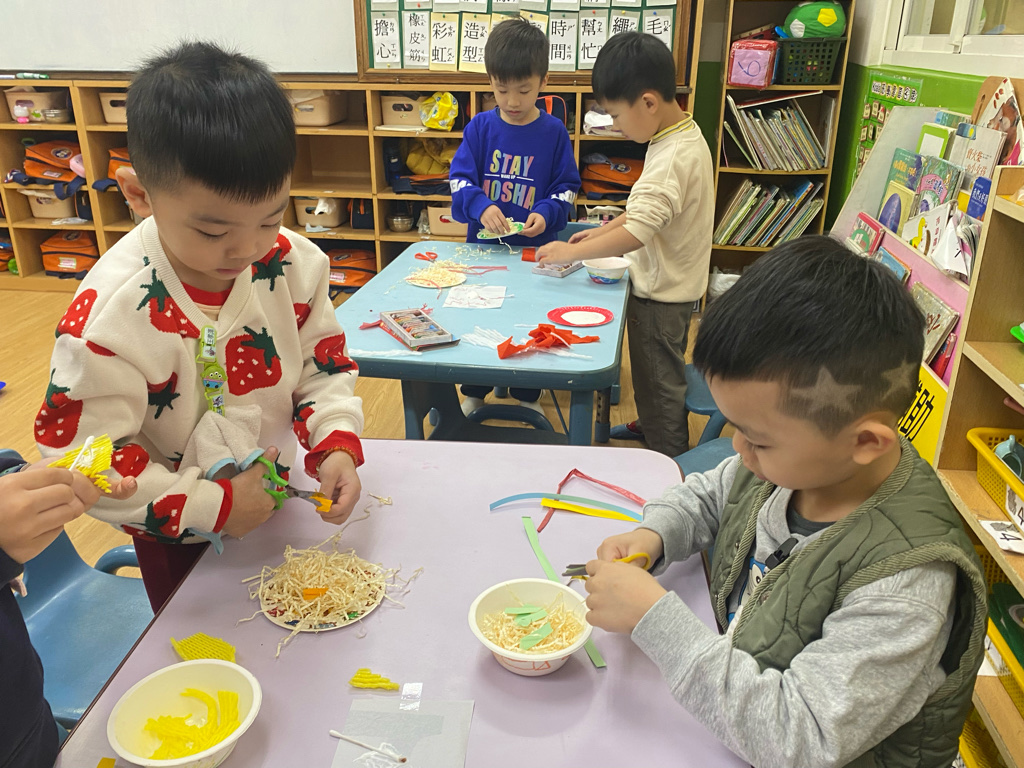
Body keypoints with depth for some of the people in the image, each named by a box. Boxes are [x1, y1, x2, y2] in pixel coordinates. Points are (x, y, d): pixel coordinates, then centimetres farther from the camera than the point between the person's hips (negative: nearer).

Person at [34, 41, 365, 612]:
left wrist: (336, 443, -23)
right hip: (179, 540, -3)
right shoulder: (108, 314, -31)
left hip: (279, 504, 4)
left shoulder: (296, 265, -19)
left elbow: (325, 366, -5)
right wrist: (212, 506, -24)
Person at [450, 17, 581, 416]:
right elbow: (459, 178, -4)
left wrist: (546, 214, -19)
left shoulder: (554, 132, -5)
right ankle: (474, 393, 33)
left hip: (534, 246, -1)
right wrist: (480, 207, -23)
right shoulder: (480, 127, -3)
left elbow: (566, 187, 0)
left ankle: (527, 396, 31)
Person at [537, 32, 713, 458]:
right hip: (667, 283, 10)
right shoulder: (682, 134, 4)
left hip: (661, 294, -9)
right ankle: (649, 424, 48)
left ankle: (668, 461, 23)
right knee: (654, 371, 27)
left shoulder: (674, 158, -29)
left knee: (659, 379, 6)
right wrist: (603, 231, 9)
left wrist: (570, 252, -26)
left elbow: (636, 233, -34)